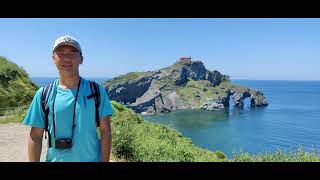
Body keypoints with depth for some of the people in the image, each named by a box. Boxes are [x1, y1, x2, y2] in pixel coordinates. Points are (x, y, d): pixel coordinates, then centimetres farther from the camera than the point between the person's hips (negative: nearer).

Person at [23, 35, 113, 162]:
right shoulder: (43, 95, -4)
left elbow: (105, 130, -6)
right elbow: (35, 136, -1)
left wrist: (105, 161, -9)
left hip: (91, 159, 0)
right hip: (55, 159, 1)